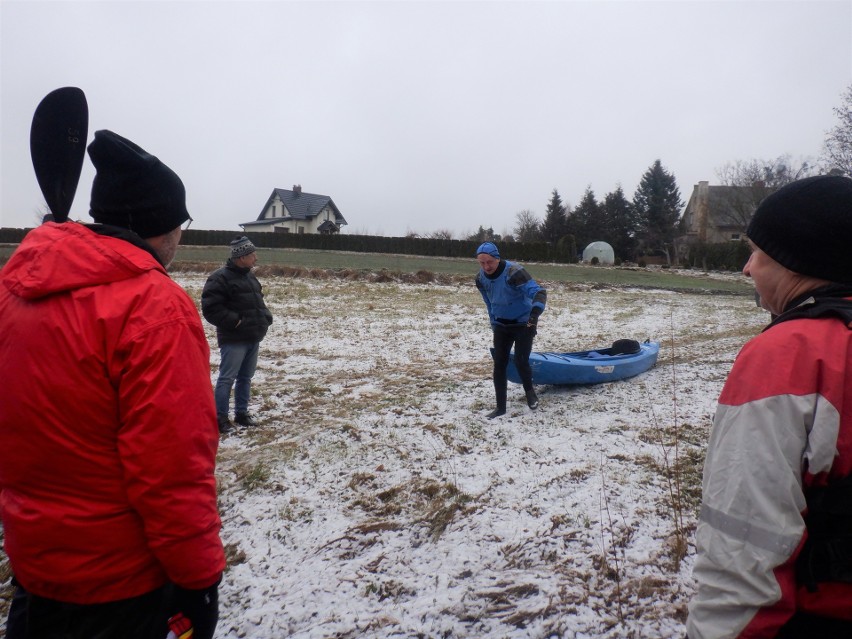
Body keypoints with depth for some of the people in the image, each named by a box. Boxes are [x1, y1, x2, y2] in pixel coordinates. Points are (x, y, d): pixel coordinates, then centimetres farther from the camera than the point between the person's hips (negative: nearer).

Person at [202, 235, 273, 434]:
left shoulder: (249, 276, 15)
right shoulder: (220, 278, -13)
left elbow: (258, 303, 26)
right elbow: (210, 308, -19)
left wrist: (265, 318, 7)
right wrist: (235, 321, -20)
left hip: (253, 338, 8)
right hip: (234, 339, -8)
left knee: (246, 378, 14)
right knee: (227, 378, -3)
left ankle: (241, 413, 25)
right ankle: (220, 417, 5)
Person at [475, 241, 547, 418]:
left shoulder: (514, 272, -28)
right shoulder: (481, 278, -8)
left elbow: (538, 292, -35)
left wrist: (535, 312, -52)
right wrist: (494, 324, 14)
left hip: (523, 323, -5)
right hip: (501, 326, 5)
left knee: (520, 361, -12)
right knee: (499, 365, 1)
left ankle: (529, 390, 21)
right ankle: (500, 407, 11)